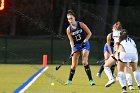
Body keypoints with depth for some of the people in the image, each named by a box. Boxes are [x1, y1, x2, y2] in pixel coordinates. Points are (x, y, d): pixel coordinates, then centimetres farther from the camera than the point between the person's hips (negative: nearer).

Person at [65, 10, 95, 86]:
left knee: (84, 62, -18)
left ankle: (91, 80, -16)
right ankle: (69, 80, 17)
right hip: (76, 45, 2)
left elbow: (89, 33, -5)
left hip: (84, 44, -2)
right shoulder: (69, 29, -5)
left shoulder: (81, 24, -11)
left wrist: (85, 40, -19)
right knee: (74, 65, 0)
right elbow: (71, 41, -3)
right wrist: (72, 49, -17)